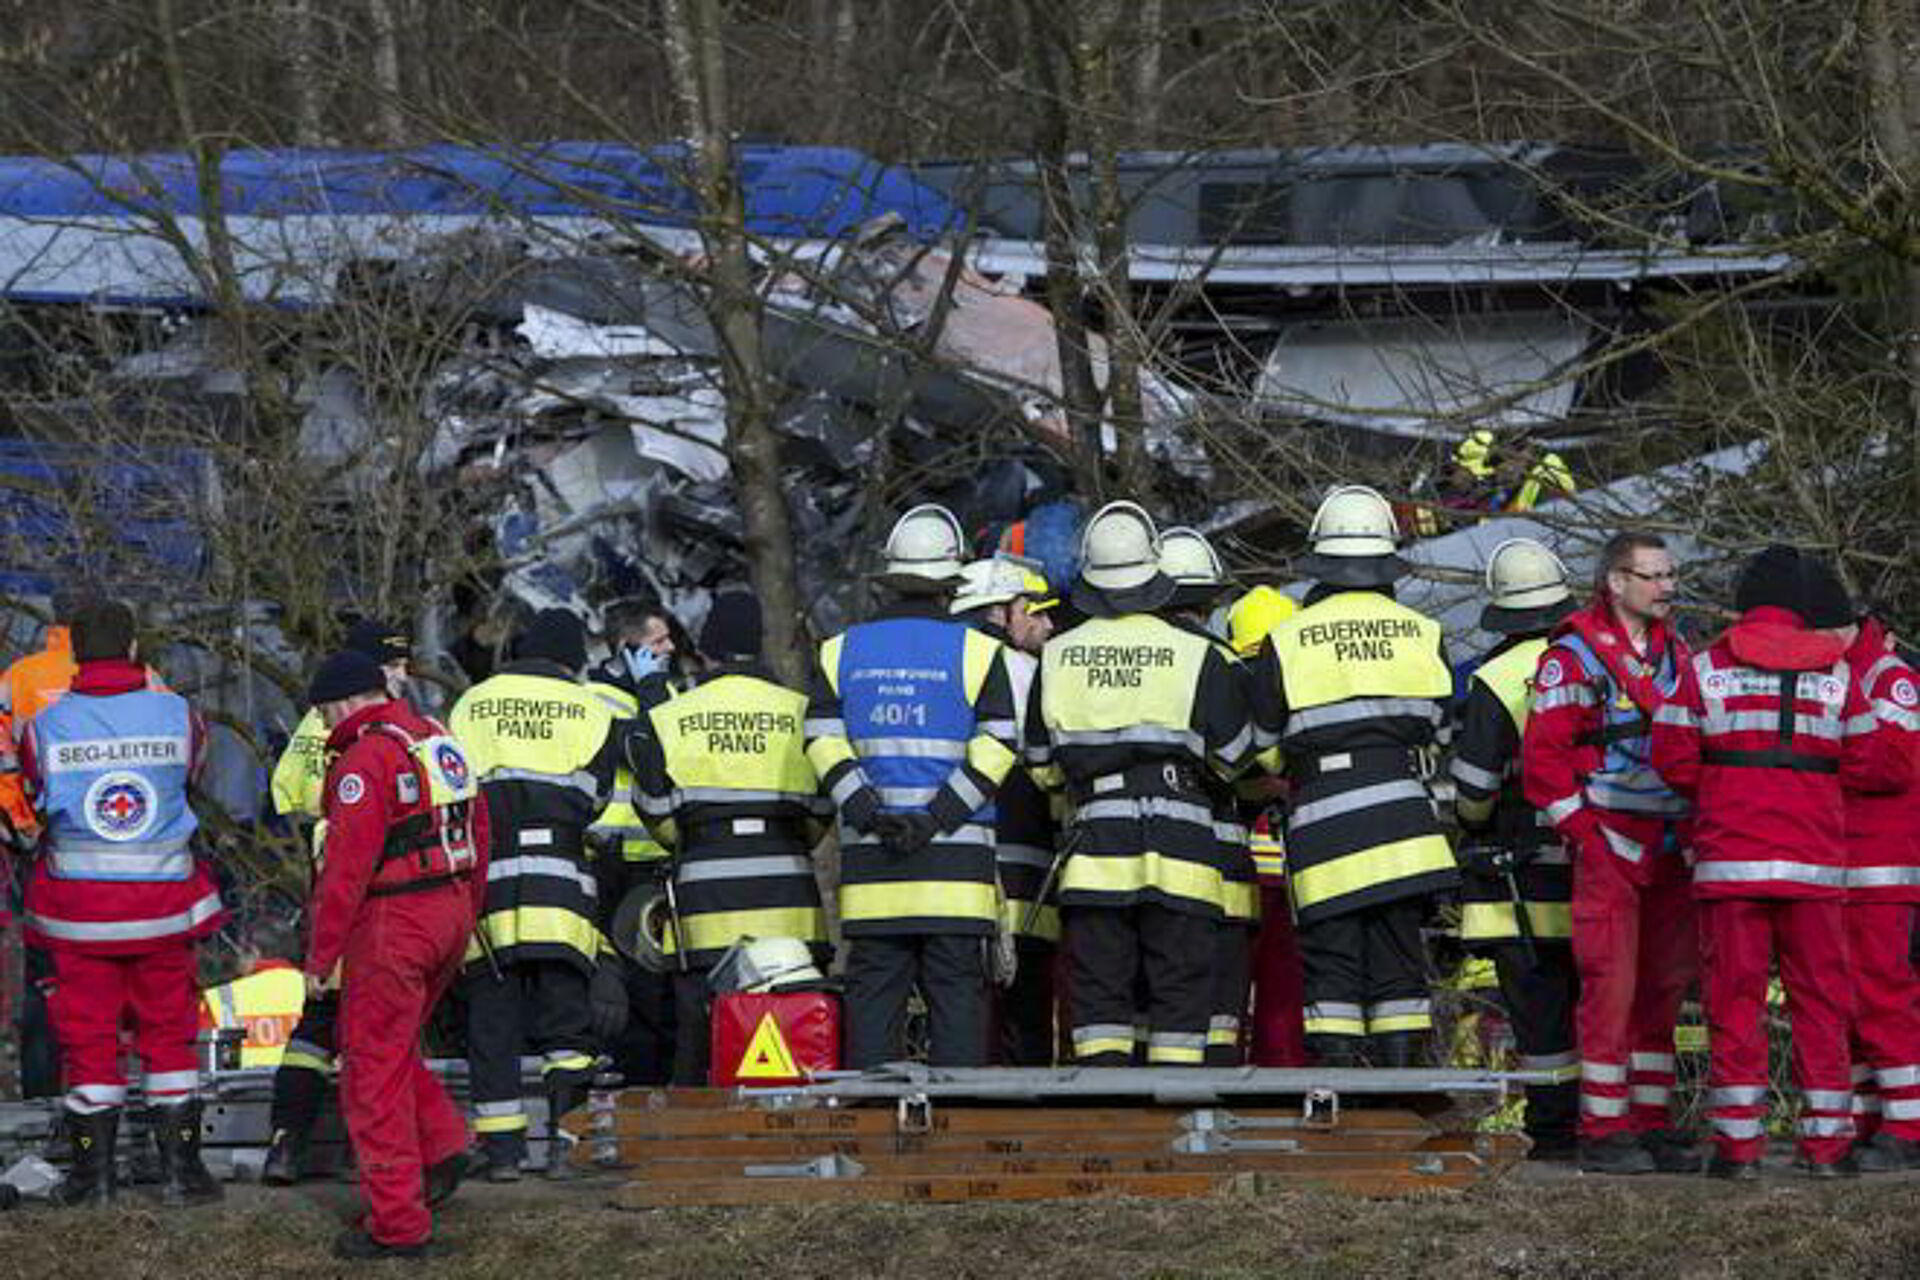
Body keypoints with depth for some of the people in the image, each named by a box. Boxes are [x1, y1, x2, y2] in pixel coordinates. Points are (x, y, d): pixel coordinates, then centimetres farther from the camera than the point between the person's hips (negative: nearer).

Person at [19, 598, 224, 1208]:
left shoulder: (45, 727, -7)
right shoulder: (176, 715, -6)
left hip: (78, 908, -1)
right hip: (162, 905, 1)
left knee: (88, 1038, 8)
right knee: (169, 1033, 12)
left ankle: (94, 1174, 10)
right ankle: (180, 1168, 12)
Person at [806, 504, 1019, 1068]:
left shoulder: (842, 651, 8)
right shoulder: (977, 651, -1)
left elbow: (824, 745, 1)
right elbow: (996, 749, -8)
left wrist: (868, 813, -5)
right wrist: (937, 818, -10)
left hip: (870, 858, 2)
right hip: (955, 858, -2)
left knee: (874, 988, 5)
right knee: (957, 988, 1)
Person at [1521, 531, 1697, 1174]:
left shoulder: (1674, 651, 15)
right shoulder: (1575, 655, -6)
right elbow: (1542, 759, -8)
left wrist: (1696, 835, 13)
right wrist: (1589, 834, -13)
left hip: (1670, 850, 7)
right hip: (1610, 848, -7)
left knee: (1662, 989, 8)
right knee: (1610, 987, -9)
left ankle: (1650, 1125, 14)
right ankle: (1603, 1133, -7)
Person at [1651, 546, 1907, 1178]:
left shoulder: (1706, 669, 2)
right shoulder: (1835, 673, 5)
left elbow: (1672, 760, 0)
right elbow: (1869, 765, 6)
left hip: (1729, 859, -1)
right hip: (1814, 863, 1)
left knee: (1735, 1000, 2)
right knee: (1819, 1000, 7)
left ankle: (1738, 1141, -1)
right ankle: (1826, 1139, 6)